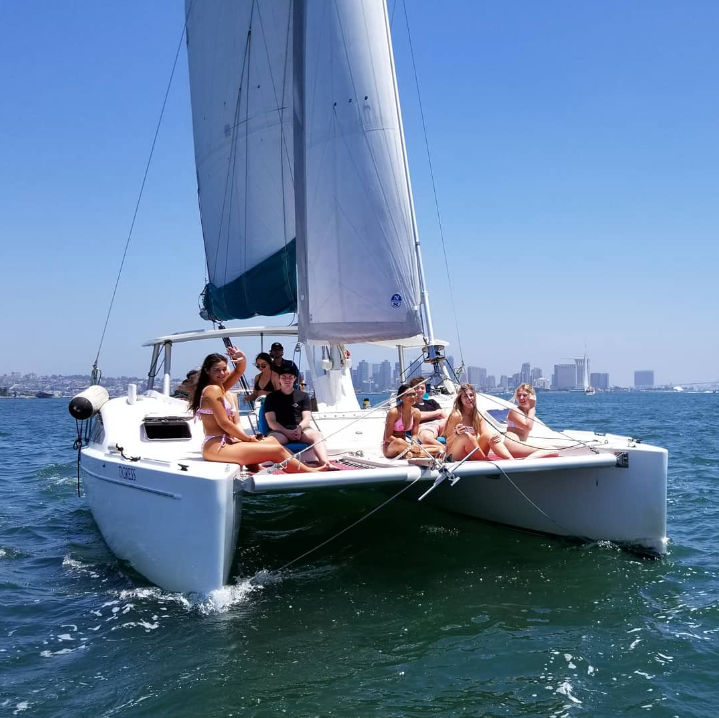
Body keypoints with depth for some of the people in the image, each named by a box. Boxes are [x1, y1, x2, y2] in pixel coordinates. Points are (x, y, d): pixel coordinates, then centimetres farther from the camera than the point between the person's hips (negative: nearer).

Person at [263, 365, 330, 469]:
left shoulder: (303, 396, 20)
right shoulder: (272, 397, 14)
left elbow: (307, 419, 9)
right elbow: (271, 422, 3)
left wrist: (299, 428, -15)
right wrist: (287, 432, -15)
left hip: (300, 430, 2)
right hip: (280, 431, -2)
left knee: (317, 435, -30)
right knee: (273, 439, -38)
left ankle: (325, 463, -52)